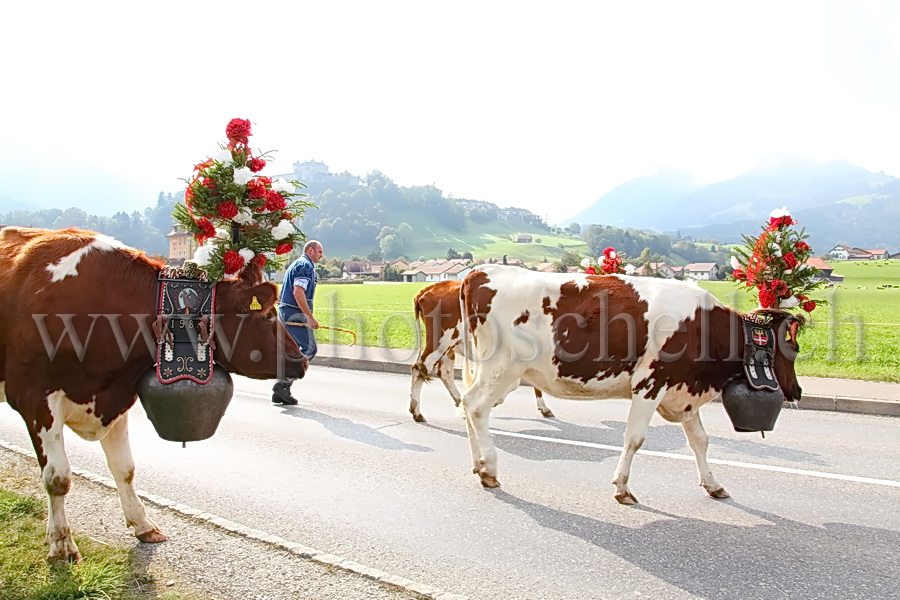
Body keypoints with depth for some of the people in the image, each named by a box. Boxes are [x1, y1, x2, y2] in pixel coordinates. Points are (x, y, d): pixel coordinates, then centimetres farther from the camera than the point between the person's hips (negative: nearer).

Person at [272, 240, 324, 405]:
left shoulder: (297, 264, 23)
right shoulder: (305, 265, -9)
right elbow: (298, 293, -22)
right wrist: (310, 317, -23)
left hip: (285, 313, 11)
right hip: (295, 314, -11)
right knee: (310, 348, -12)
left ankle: (279, 392, 11)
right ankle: (283, 384, -14)